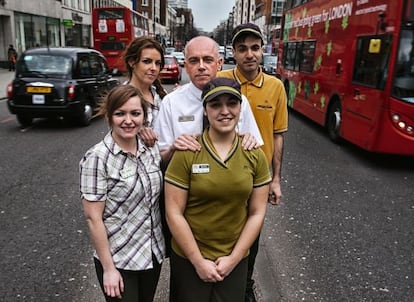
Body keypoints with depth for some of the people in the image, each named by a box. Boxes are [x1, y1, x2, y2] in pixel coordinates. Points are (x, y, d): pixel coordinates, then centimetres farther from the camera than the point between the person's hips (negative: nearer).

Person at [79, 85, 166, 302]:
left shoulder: (151, 149, -1)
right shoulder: (97, 158, -17)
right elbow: (93, 217, -16)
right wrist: (108, 268, -14)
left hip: (154, 252, 6)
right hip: (118, 259, -5)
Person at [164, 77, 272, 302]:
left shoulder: (255, 155, -4)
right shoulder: (186, 153, -13)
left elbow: (257, 213, -1)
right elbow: (174, 213, -12)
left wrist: (234, 258, -6)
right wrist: (198, 261, -10)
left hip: (235, 259, 2)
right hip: (188, 259, -2)